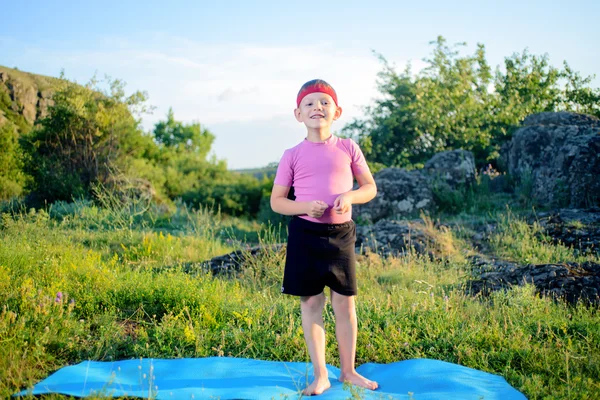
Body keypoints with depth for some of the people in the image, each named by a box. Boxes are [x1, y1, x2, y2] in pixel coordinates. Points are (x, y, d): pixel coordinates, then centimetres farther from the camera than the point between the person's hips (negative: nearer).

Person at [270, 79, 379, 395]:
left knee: (345, 302, 8)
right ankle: (320, 375, 17)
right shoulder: (292, 156, -1)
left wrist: (350, 196, -14)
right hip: (305, 235, -1)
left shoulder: (347, 148, 2)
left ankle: (348, 371, 25)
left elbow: (370, 187, 8)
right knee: (311, 303, 5)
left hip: (340, 233, 1)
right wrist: (305, 206, -17)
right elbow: (276, 201, 2)